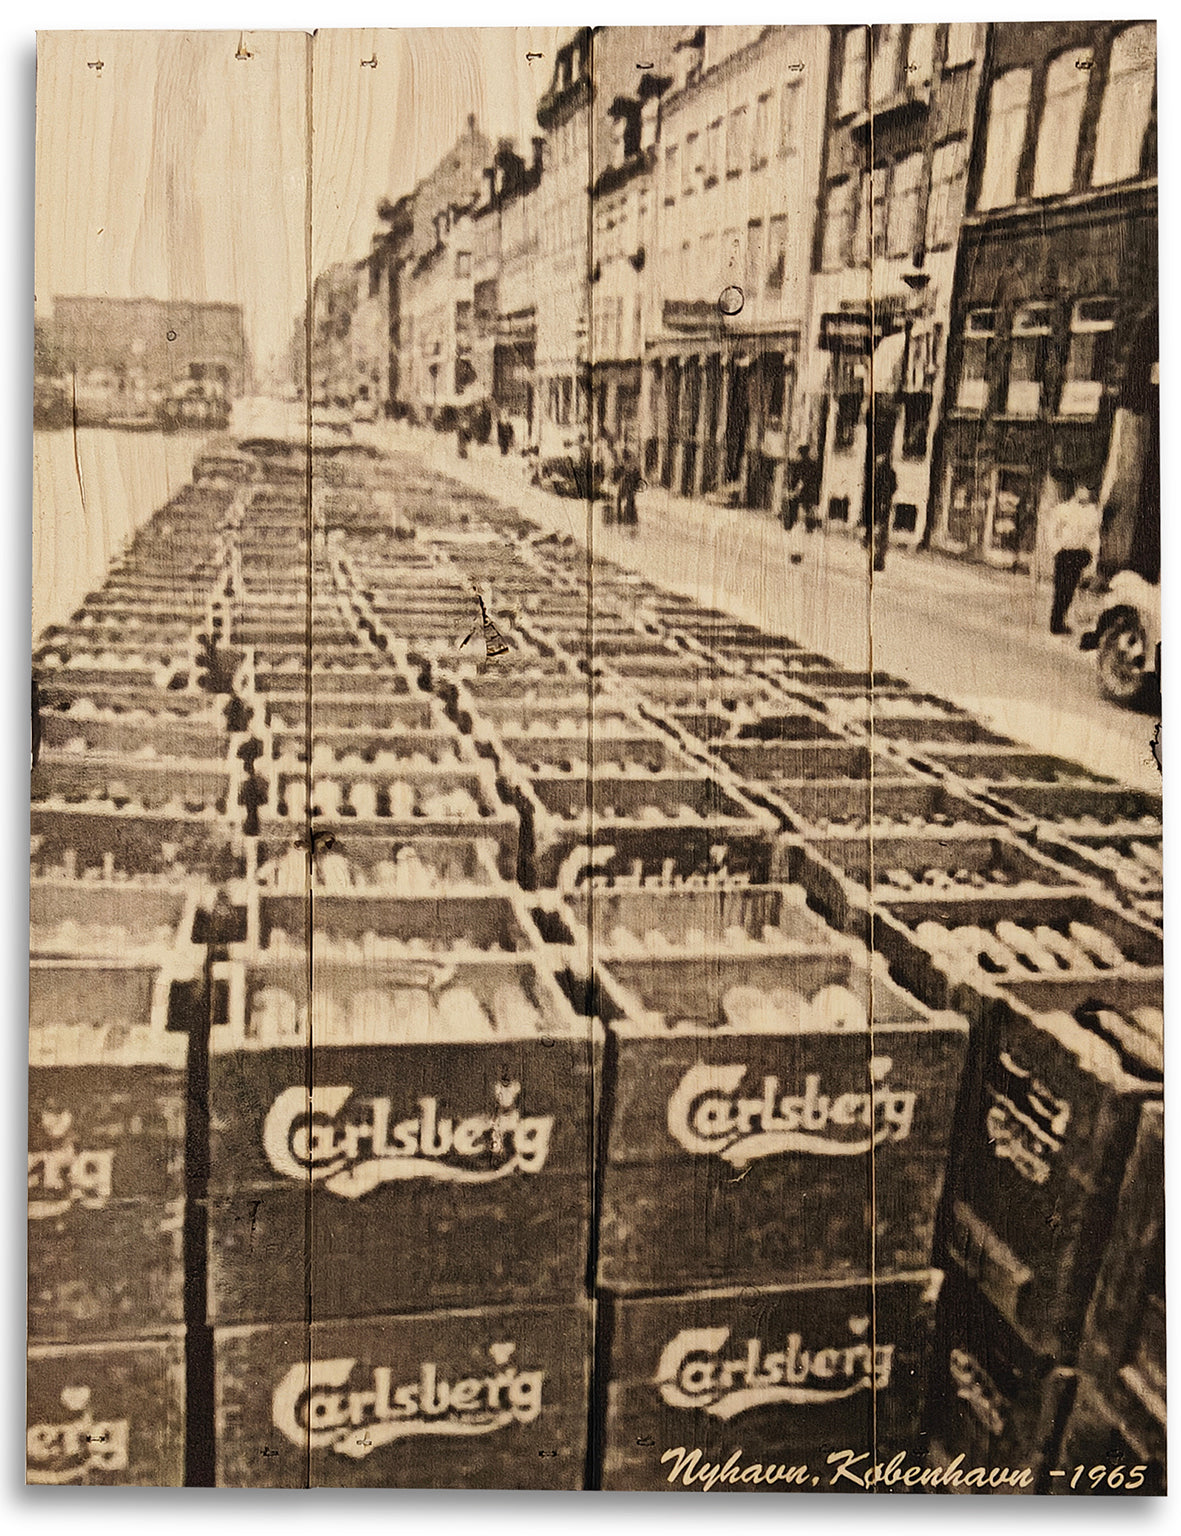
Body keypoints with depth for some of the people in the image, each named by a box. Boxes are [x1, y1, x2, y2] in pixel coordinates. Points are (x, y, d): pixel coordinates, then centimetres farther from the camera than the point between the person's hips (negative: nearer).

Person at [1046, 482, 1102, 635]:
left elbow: (1095, 535, 19)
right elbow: (1052, 533, 1)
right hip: (1064, 553, -4)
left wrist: (1092, 553, 8)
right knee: (1061, 590, -8)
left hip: (1082, 554, 4)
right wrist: (1057, 551, -7)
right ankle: (1055, 626, -3)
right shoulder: (1062, 508, 0)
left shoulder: (1093, 511, 12)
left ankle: (1060, 623, 9)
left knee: (1070, 591, 1)